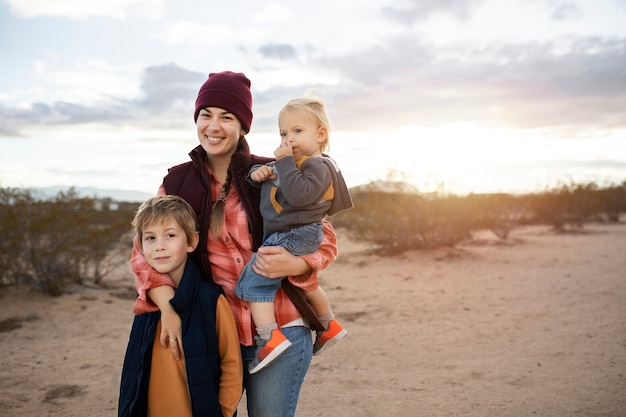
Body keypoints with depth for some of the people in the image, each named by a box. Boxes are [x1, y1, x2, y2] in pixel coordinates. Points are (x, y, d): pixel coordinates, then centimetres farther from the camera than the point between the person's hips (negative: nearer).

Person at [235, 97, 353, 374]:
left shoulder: (317, 166, -13)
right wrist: (258, 172, -1)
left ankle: (270, 338, -16)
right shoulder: (291, 163, 15)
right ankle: (329, 325, 46)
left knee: (254, 280, -15)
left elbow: (300, 195, -29)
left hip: (295, 237, -11)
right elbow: (267, 172, 22)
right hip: (281, 237, 11)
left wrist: (284, 162, -23)